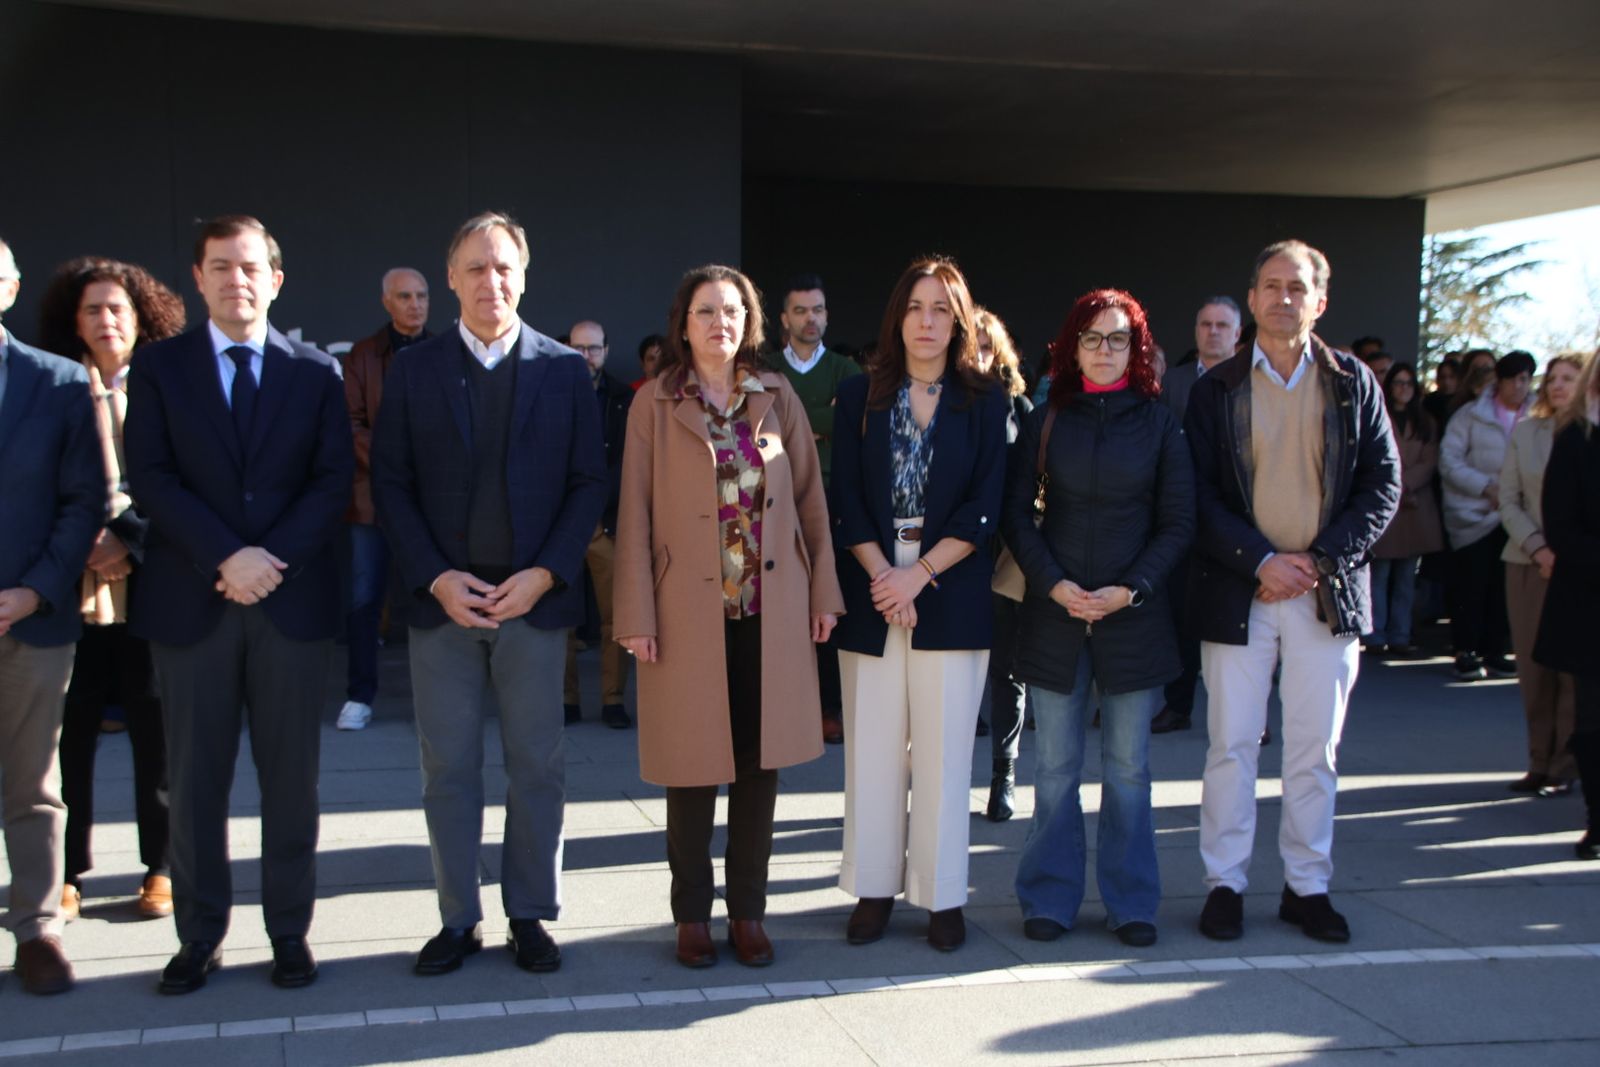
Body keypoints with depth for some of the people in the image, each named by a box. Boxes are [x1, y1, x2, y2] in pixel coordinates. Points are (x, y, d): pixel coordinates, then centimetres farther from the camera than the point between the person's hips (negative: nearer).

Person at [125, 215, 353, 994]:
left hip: (292, 600, 0)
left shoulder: (316, 372, 8)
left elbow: (334, 479, 0)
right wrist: (227, 557, -15)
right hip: (190, 601, 0)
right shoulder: (157, 367, 6)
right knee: (194, 779, 6)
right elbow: (150, 478, -3)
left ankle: (290, 931, 17)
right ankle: (200, 936, 19)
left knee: (290, 776, 6)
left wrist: (272, 558, -13)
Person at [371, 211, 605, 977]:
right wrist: (436, 578, -10)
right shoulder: (414, 369, 4)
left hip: (535, 598, 0)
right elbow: (391, 484, 2)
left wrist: (546, 574, -11)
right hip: (442, 599, 1)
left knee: (536, 765, 7)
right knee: (448, 768, 7)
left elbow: (588, 483, 1)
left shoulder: (564, 370, 4)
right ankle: (457, 919, 20)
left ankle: (529, 915, 21)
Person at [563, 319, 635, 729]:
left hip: (610, 522, 0)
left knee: (615, 616, -1)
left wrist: (597, 496, -10)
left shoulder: (626, 400, 7)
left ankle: (613, 699, 8)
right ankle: (566, 700, 8)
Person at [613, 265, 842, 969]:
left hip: (769, 610, 2)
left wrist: (823, 592, 4)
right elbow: (636, 514, -3)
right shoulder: (656, 404, 0)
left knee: (760, 762, 8)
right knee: (694, 763, 4)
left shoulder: (778, 397, 7)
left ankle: (748, 911, 21)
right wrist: (637, 615, -7)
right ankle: (692, 915, 20)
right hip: (689, 613, -2)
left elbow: (810, 499, 8)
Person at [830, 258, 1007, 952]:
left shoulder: (984, 402, 5)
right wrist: (881, 576, -10)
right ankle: (874, 888, 15)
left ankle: (942, 895, 12)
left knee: (943, 752, 2)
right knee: (873, 750, 4)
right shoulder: (859, 397, 8)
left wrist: (919, 574, -11)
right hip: (871, 596, 1)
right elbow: (846, 501, 2)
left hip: (950, 599, -1)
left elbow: (982, 509, -2)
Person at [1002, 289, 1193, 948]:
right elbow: (1016, 514, 4)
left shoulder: (1157, 423, 4)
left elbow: (1179, 522, 2)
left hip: (1135, 616, 0)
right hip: (1054, 614, 1)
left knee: (1128, 768, 6)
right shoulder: (1046, 422, 6)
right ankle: (1050, 899, 15)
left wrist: (1131, 589, -10)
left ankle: (1130, 903, 17)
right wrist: (1054, 583, -10)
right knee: (1056, 767, 5)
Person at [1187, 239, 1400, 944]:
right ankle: (1224, 883, 14)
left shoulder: (1352, 383, 6)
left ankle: (1307, 886, 20)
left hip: (1328, 593, 1)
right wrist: (1261, 561, -13)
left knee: (1315, 749, 8)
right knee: (1232, 745, 3)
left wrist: (1321, 558, -9)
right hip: (1237, 593, -1)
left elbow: (1383, 484, 3)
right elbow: (1199, 495, -2)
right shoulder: (1216, 390, 3)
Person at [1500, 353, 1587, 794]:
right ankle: (1540, 763, 13)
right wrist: (1538, 548, -8)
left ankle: (1564, 768, 6)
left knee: (1573, 670, -2)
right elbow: (1509, 501, 6)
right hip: (1528, 564, 3)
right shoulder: (1524, 432, 9)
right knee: (1533, 669, 3)